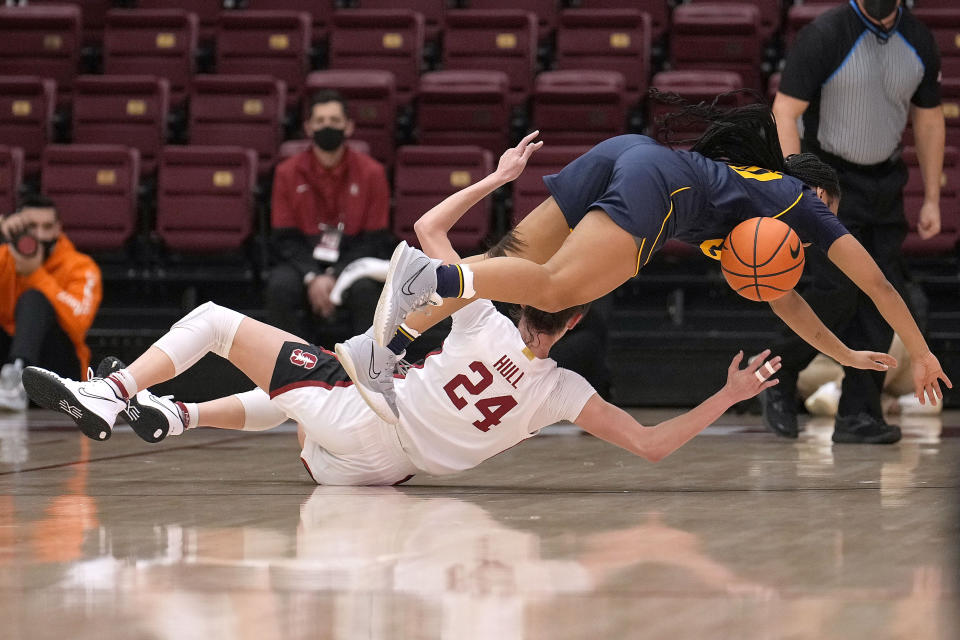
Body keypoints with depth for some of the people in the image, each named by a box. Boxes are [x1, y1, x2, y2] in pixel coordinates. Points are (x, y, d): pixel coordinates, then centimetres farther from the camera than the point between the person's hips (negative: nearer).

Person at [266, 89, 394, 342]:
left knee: (364, 287, -35)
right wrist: (312, 277, -20)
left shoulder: (371, 172, -2)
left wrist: (336, 276, -18)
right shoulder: (287, 172, 0)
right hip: (304, 262, 1)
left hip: (353, 262, -1)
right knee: (280, 285, -32)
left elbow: (375, 242, -3)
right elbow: (285, 240, 0)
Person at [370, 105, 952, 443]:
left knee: (511, 266, -1)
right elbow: (878, 285, 31)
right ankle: (430, 276, -48)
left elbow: (780, 296, 51)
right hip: (657, 179, -8)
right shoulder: (808, 204, 27)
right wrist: (921, 355, 42)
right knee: (555, 287, -25)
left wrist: (846, 355, 53)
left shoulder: (763, 188, 43)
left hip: (621, 153, 8)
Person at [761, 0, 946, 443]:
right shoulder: (824, 36, -15)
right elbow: (784, 112, -15)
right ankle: (780, 380, 8)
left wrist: (931, 199, 11)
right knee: (837, 291, -14)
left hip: (885, 185, 5)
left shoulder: (918, 41, 2)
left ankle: (859, 411, 3)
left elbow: (929, 119, 12)